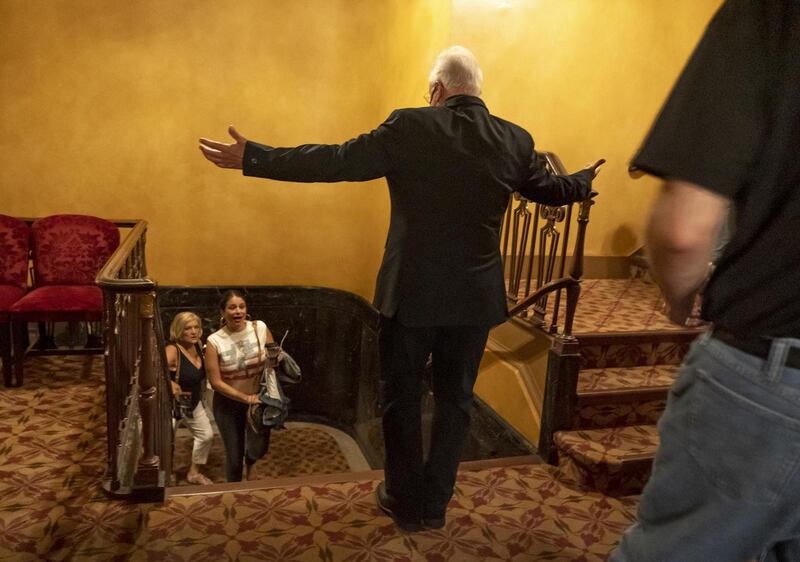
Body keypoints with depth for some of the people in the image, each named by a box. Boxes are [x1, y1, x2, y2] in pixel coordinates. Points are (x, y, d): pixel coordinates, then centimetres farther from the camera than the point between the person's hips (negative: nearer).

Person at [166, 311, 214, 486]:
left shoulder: (198, 345, -4)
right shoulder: (172, 350, -26)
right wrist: (170, 383, -56)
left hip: (193, 402, 8)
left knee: (206, 435, 16)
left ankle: (194, 473, 36)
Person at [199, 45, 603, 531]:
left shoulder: (410, 128, -11)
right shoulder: (516, 140, 1)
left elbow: (335, 162, -12)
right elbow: (548, 189, 17)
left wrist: (252, 157, -5)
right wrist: (586, 181, 40)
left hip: (411, 291, -3)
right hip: (476, 296, 4)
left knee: (402, 397, 15)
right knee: (455, 400, 17)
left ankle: (405, 502, 29)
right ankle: (435, 506, 29)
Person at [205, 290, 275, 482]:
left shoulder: (260, 328, -11)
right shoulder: (214, 341, -16)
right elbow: (216, 382, -15)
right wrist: (245, 397, -20)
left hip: (258, 399, 1)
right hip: (228, 404, -1)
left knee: (259, 448, -7)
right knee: (234, 456, 8)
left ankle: (249, 462, 32)